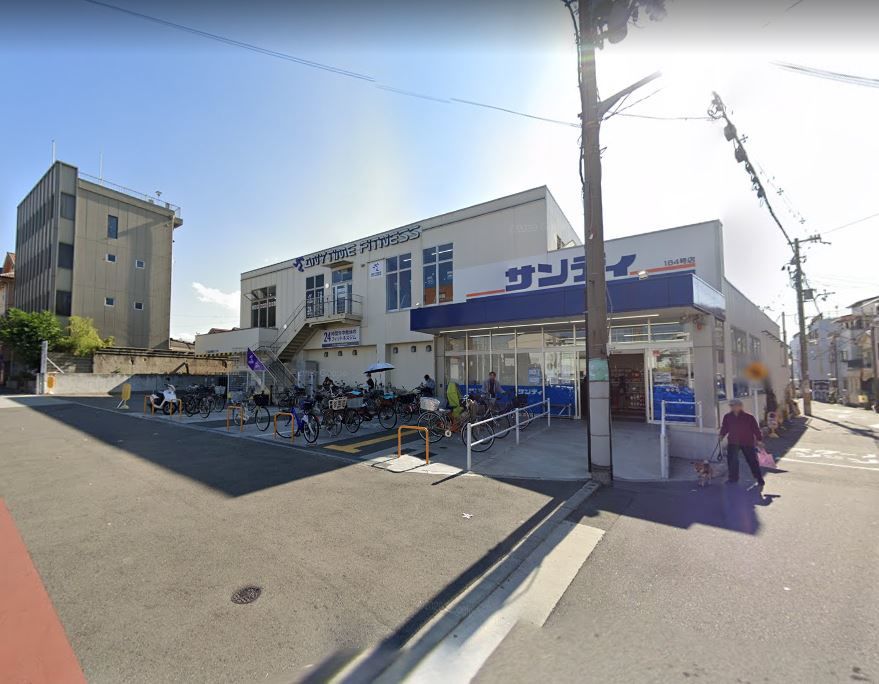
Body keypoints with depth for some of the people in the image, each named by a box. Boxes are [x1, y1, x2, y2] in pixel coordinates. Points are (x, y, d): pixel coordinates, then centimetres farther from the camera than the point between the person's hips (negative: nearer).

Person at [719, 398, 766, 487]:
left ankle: (760, 480, 19)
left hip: (747, 442, -3)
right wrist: (722, 435, -3)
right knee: (731, 459, 3)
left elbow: (756, 429, -6)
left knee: (752, 461, 4)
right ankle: (733, 478, 17)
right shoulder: (727, 417, 0)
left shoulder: (749, 417, -10)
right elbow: (725, 427, 9)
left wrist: (759, 440, -8)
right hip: (733, 442, 3)